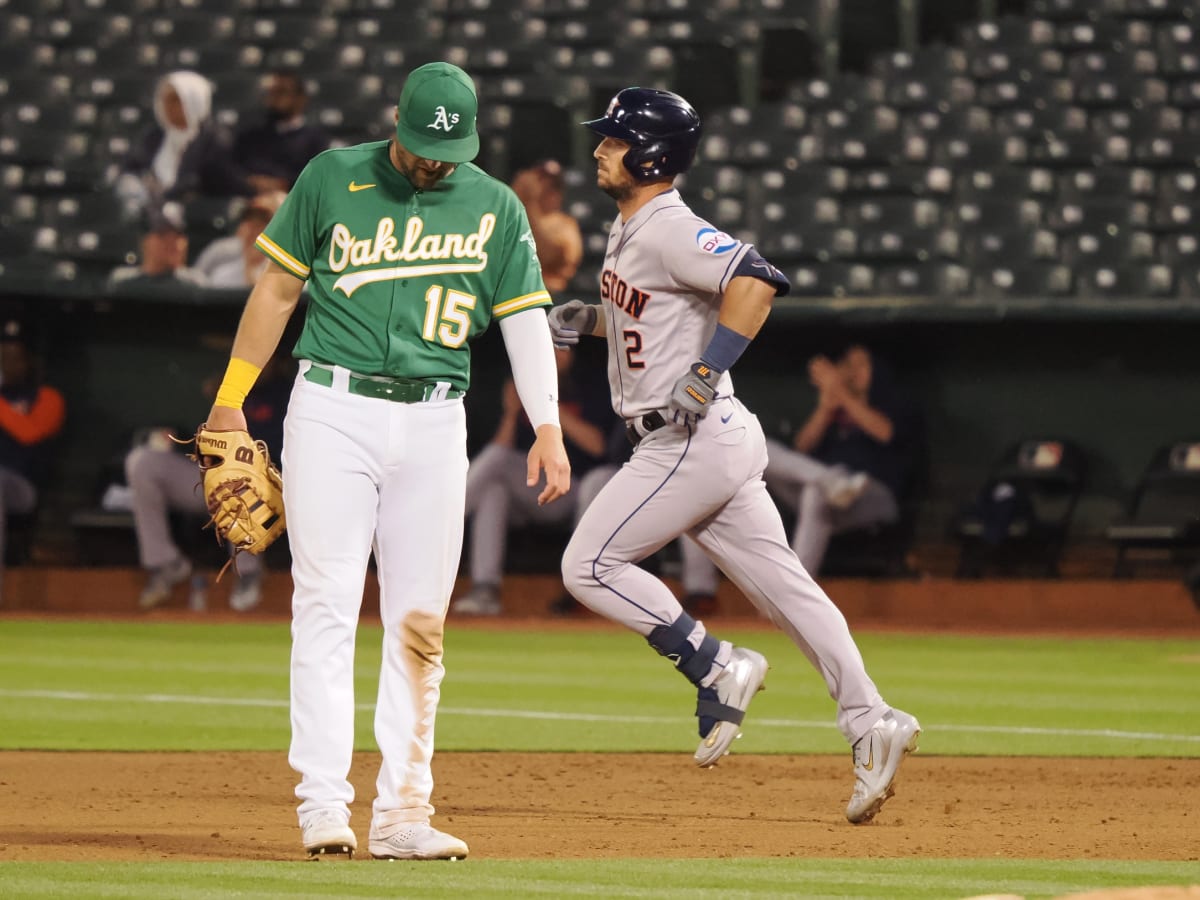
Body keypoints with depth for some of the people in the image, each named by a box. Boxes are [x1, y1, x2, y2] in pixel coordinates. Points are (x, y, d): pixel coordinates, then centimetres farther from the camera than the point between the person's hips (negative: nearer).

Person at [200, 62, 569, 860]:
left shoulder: (496, 208, 6)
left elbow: (526, 317, 4)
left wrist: (548, 427, -9)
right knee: (326, 607, -8)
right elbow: (279, 286, 9)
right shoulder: (332, 179, 2)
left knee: (419, 624, 2)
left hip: (433, 425, 2)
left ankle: (401, 814, 5)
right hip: (333, 409, -2)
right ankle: (323, 804, -11)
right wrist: (231, 398, 8)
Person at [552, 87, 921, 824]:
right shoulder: (630, 228, 15)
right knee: (782, 584, 6)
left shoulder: (671, 230, -16)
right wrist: (589, 317, 15)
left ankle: (716, 666, -3)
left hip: (697, 440, -10)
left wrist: (706, 374, -30)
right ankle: (870, 722, 1)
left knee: (590, 566, -6)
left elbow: (755, 282, -29)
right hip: (704, 441, 10)